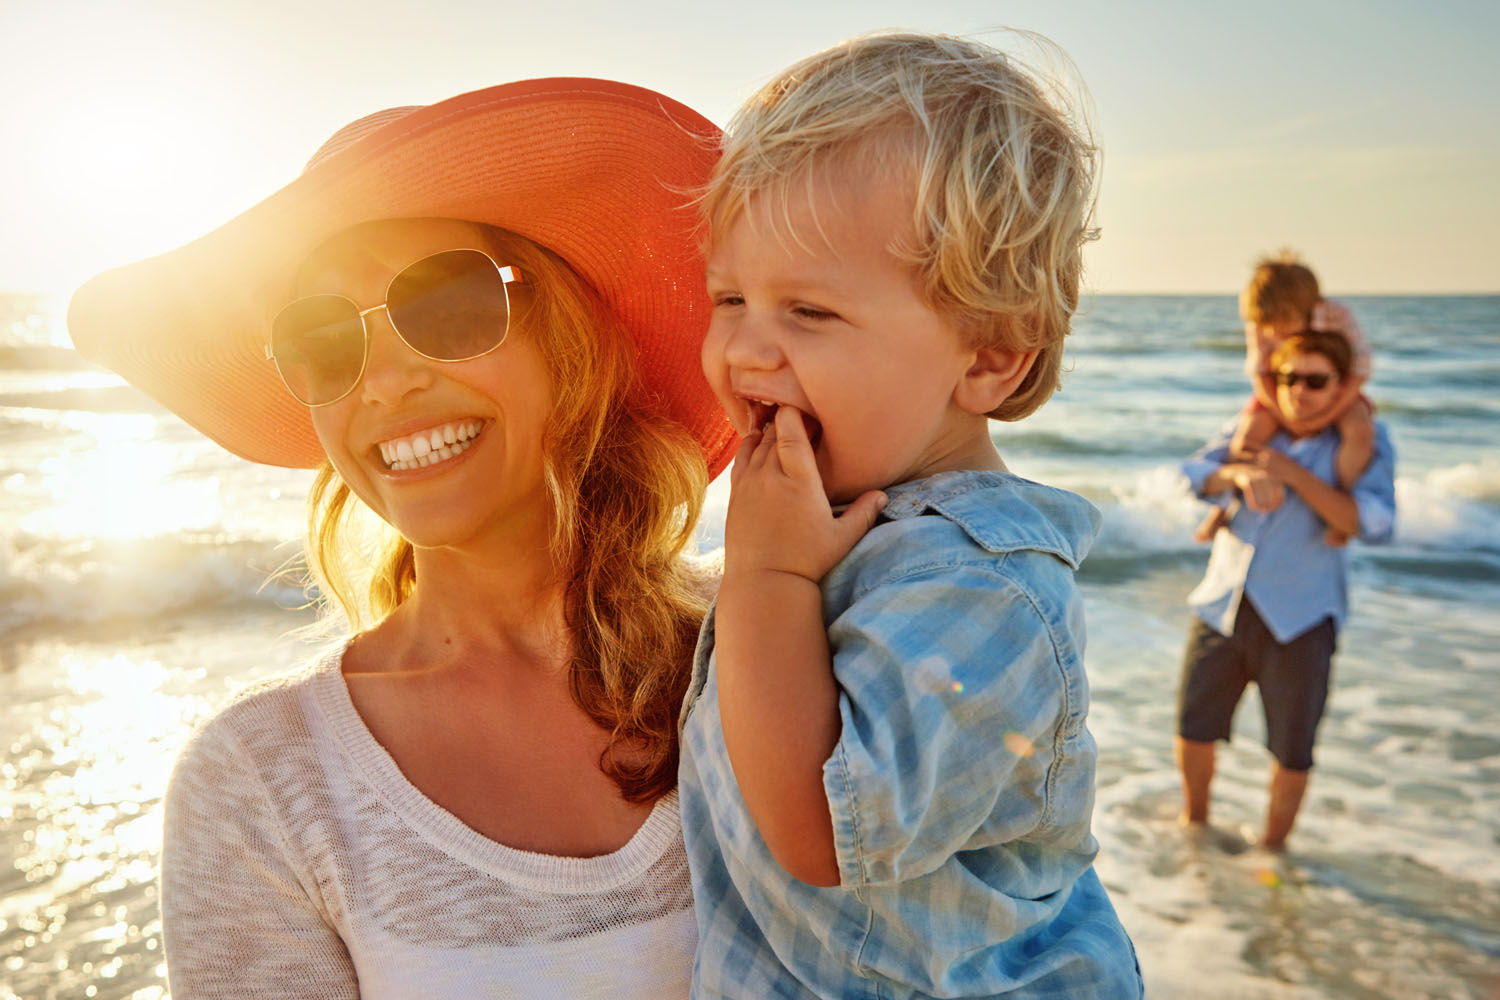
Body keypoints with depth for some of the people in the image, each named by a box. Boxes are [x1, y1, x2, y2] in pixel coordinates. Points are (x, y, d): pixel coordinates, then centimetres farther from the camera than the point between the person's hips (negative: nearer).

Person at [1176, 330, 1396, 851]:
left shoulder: (1364, 441, -5)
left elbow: (1374, 524, -19)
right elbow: (1195, 473, -6)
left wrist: (1292, 473, -23)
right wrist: (1243, 473, -27)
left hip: (1299, 618, -3)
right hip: (1223, 606, 3)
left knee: (1291, 749, 7)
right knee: (1194, 727, 14)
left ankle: (1272, 847, 31)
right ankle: (1194, 822, 39)